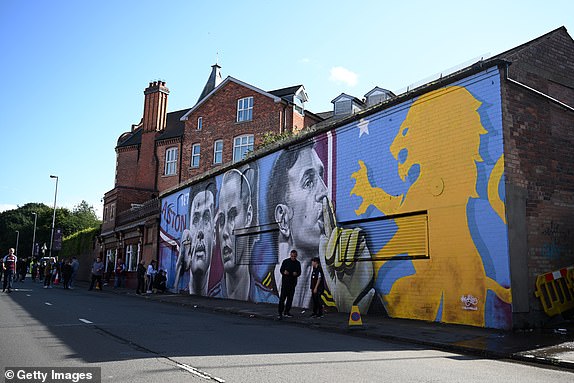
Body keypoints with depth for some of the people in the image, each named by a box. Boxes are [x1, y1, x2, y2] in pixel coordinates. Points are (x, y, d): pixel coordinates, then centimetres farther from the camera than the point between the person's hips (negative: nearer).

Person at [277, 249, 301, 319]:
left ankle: (287, 312, 15)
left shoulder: (298, 263, 9)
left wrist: (296, 274, -11)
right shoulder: (285, 261, -1)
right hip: (285, 282, -4)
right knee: (282, 297, -9)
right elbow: (281, 270, 1)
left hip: (293, 282, 4)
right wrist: (284, 272, -21)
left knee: (290, 298, 6)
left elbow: (299, 272, 11)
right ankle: (280, 313, -10)